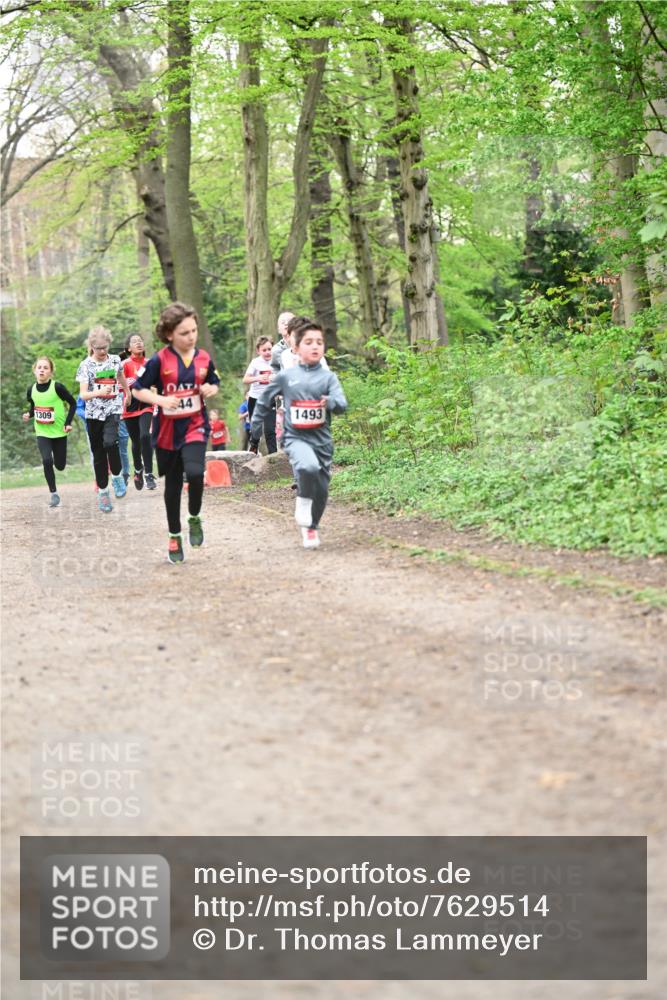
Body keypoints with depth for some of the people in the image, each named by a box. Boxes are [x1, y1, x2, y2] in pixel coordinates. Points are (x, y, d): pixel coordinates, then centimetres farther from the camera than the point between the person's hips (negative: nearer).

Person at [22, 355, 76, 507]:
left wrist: (68, 422, -15)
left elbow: (73, 403, -6)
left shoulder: (57, 387, -16)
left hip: (59, 431, -2)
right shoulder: (31, 390, -4)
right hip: (42, 433, 2)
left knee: (60, 465, 7)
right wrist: (28, 415, -6)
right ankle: (53, 494, -5)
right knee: (47, 461, -19)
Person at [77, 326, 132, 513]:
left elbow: (122, 378, 23)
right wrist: (99, 392, -30)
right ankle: (103, 492, 16)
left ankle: (117, 475, -3)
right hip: (94, 413, 0)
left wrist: (128, 393, 37)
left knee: (110, 442, -27)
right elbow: (83, 394, -12)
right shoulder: (86, 365, -4)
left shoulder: (115, 360, 3)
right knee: (98, 454, 5)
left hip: (113, 409, 0)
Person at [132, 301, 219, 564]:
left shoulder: (204, 358, -2)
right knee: (173, 485, 10)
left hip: (195, 426, 1)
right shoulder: (159, 361, -12)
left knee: (195, 472, -24)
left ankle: (194, 518, 4)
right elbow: (137, 389, -6)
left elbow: (214, 383, 16)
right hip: (168, 431, -1)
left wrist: (211, 390, -7)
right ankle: (174, 538, 28)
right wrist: (160, 399, -22)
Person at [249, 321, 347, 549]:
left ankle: (311, 527, 36)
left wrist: (331, 402, -37)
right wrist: (254, 428, 15)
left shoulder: (329, 377, 0)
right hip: (296, 438, -2)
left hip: (322, 440, 2)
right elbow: (265, 400, 12)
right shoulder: (286, 376, 0)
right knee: (308, 466, -34)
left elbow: (342, 405, -14)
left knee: (321, 490, 9)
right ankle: (303, 501, -4)